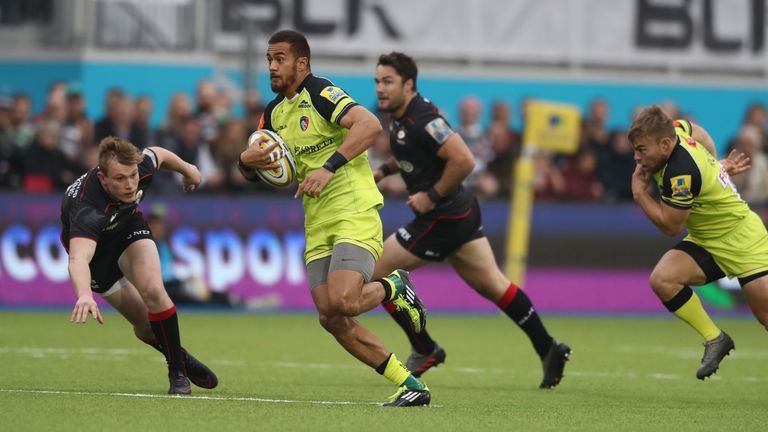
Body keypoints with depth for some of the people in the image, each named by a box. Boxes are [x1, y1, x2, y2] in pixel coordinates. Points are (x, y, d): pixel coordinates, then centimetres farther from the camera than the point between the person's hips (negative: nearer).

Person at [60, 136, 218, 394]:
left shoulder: (140, 168, -30)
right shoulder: (86, 209, -46)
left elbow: (157, 155, -3)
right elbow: (78, 259, -62)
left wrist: (187, 170, 17)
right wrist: (84, 295, -82)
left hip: (128, 226, 3)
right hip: (93, 243, -2)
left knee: (153, 291, -24)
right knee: (145, 324, -4)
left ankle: (178, 372, -7)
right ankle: (180, 358, 28)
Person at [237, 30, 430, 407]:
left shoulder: (320, 93, -8)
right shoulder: (274, 112, 16)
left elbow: (369, 125, -24)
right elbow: (252, 172, 22)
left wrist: (329, 168, -30)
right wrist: (247, 161, -2)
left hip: (355, 213, -8)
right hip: (317, 224, 8)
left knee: (341, 302, -26)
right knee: (331, 319, -5)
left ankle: (393, 287, 8)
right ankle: (409, 386, 4)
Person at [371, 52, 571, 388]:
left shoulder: (422, 121, -23)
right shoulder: (401, 116, 7)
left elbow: (463, 161, -30)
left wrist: (432, 196, -22)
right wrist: (384, 170, 12)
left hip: (442, 219, -10)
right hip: (461, 211, 10)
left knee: (376, 270, -2)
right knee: (491, 285, 13)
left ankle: (424, 350, 7)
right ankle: (548, 350, 13)